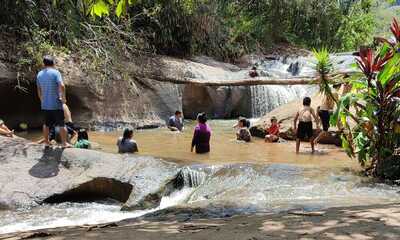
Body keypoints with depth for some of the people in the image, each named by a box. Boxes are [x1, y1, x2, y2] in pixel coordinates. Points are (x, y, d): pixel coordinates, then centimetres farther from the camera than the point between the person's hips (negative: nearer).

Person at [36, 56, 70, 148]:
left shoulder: (39, 74, 7)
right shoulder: (55, 72, -10)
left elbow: (39, 91, 14)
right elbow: (62, 86, -24)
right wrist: (63, 97, -11)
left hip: (45, 104, 5)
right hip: (56, 104, -5)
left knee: (46, 124, 17)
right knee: (61, 124, 4)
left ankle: (46, 142, 25)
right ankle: (64, 143, 7)